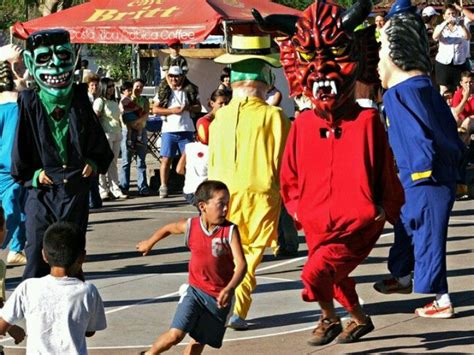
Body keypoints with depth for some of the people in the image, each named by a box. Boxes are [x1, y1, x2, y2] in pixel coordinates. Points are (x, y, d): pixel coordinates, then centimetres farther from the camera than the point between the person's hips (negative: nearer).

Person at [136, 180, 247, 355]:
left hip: (219, 298, 0)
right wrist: (149, 243, 32)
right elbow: (169, 228, 16)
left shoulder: (230, 231, -14)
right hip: (195, 291, 0)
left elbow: (241, 264, -23)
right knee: (176, 334, -14)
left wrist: (229, 289, -39)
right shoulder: (191, 226, -7)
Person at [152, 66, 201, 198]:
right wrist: (172, 110, -11)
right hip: (169, 130, -1)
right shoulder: (163, 91, 6)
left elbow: (198, 108, 8)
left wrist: (186, 108, -12)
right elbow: (155, 109, 0)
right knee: (166, 159, -2)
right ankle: (163, 187, 1)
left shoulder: (190, 90, 9)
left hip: (186, 130, 1)